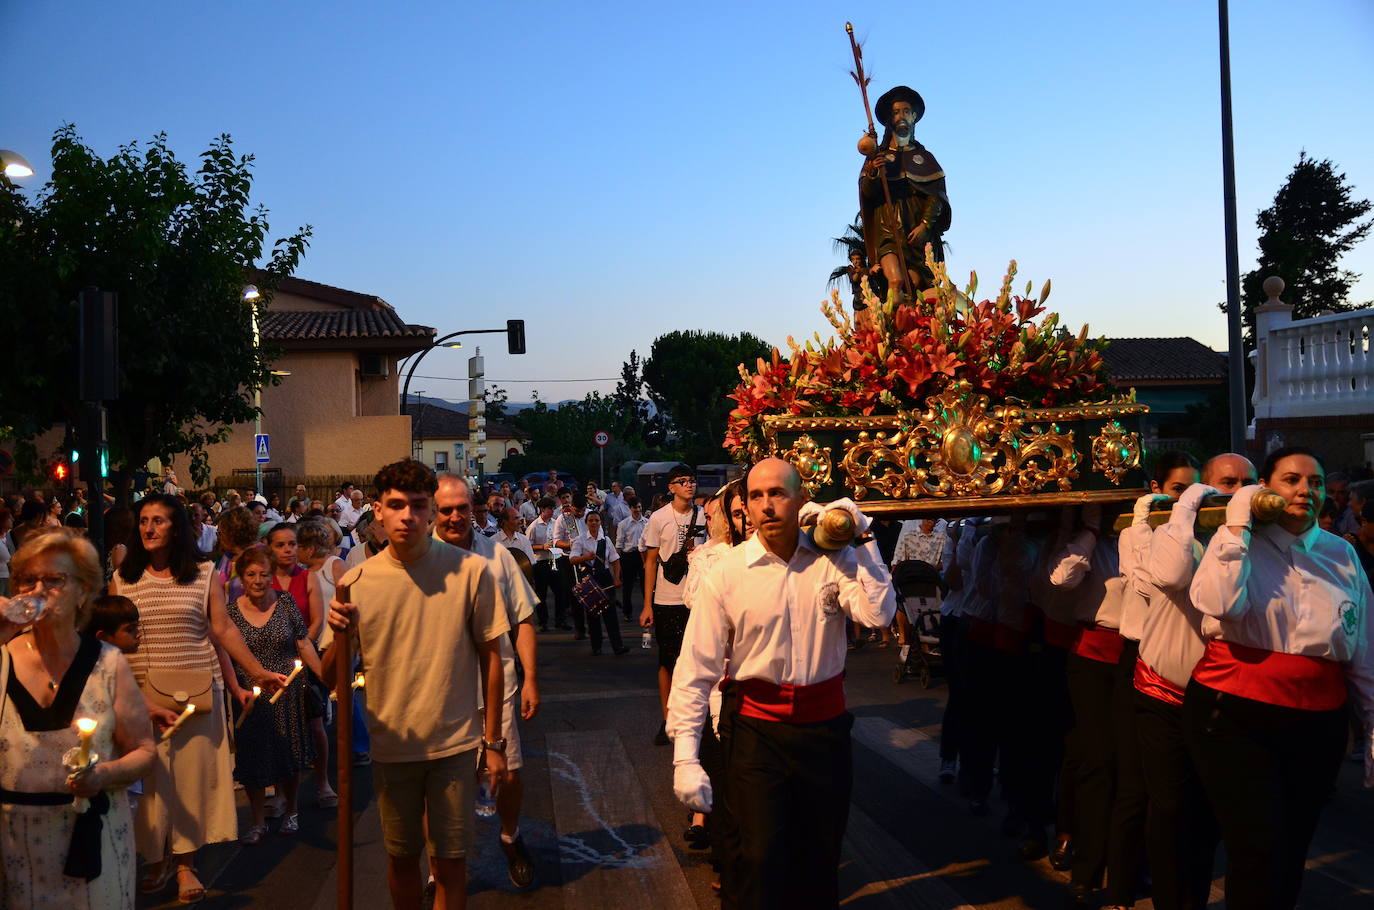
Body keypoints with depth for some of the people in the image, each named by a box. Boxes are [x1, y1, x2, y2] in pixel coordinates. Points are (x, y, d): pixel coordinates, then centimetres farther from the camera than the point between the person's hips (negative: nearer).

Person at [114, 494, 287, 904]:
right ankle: (156, 859, 25)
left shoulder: (204, 573, 1)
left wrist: (257, 671, -8)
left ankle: (185, 863, 16)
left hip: (196, 691, 0)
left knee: (191, 774, 5)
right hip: (141, 692, 1)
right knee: (150, 777, 7)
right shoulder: (123, 578, 3)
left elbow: (223, 628, -1)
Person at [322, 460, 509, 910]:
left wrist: (493, 742, 0)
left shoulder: (471, 570, -10)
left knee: (450, 859, 8)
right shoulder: (356, 582, -5)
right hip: (391, 745, 2)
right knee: (401, 856, 17)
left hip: (455, 742, -2)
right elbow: (332, 679, -2)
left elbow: (490, 656, -2)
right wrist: (340, 637, -23)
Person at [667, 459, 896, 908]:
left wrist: (862, 539, -15)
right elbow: (696, 670, -10)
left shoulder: (833, 559, -3)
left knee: (821, 854, 17)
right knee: (760, 857, -4)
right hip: (757, 730, -2)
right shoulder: (725, 574, -10)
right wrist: (685, 758, -15)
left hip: (825, 724, 3)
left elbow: (879, 614, -17)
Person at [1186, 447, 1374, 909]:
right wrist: (1238, 525, -16)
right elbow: (1219, 603, -22)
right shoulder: (1236, 542, -1)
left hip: (1317, 726, 4)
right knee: (1259, 853, -10)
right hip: (1234, 719, -4)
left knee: (1292, 855, 12)